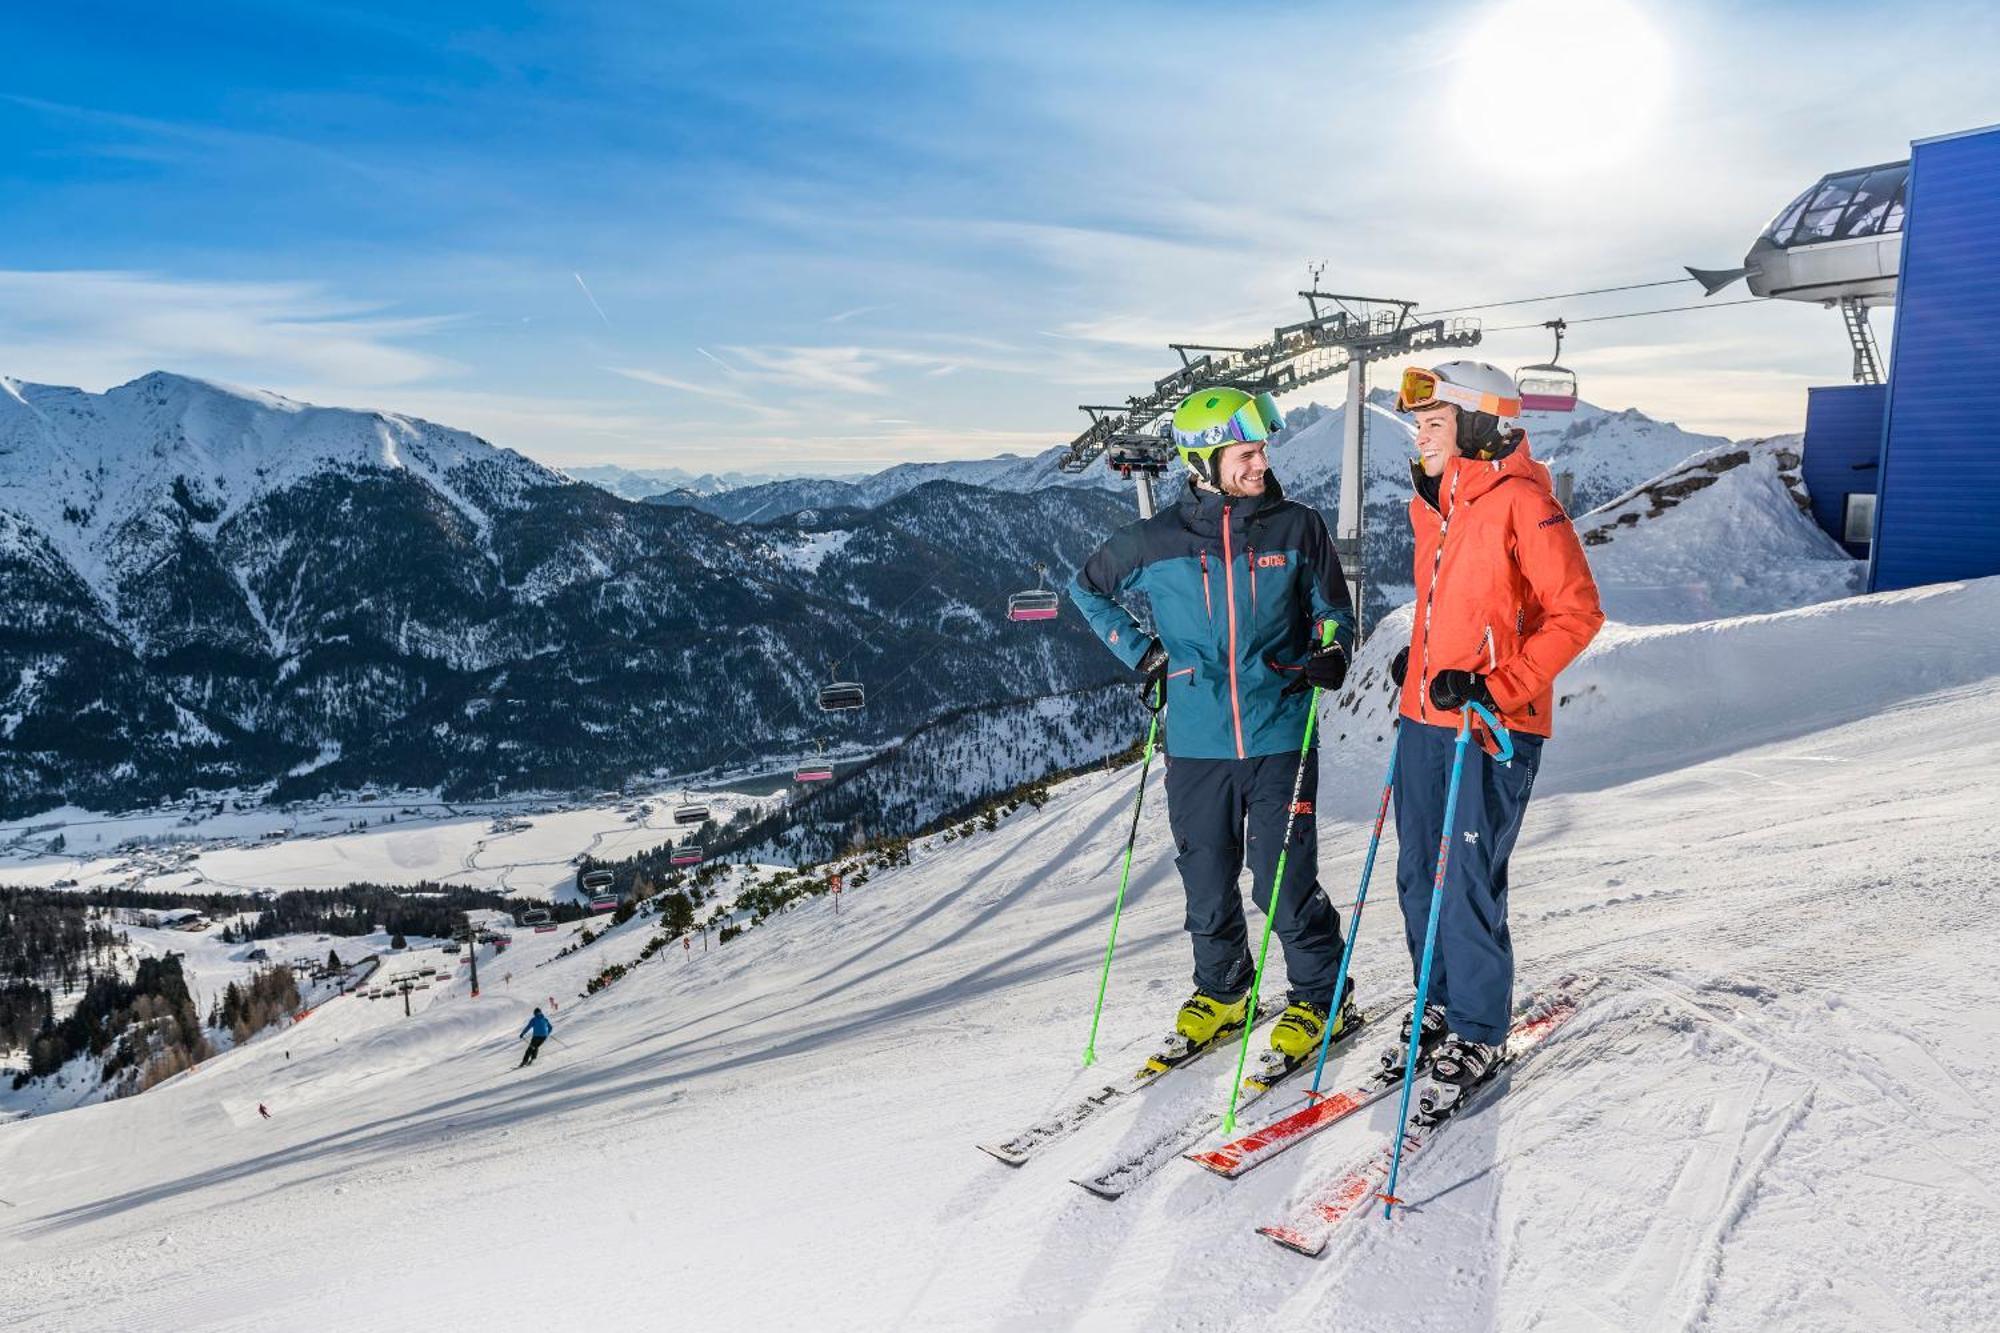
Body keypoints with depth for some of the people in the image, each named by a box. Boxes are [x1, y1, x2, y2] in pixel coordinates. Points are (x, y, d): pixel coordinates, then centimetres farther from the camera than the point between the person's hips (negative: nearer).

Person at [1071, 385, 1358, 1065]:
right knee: (1207, 882, 13)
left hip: (1279, 738, -1)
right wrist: (1140, 651, 5)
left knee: (1285, 882, 1)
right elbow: (1087, 586, 15)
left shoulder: (1298, 527, -1)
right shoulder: (1156, 541, -1)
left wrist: (1328, 654, -11)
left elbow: (1333, 611, 11)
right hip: (1195, 745, 2)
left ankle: (1320, 997, 25)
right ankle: (1221, 993, 36)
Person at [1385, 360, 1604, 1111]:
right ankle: (1440, 1005, 31)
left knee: (1469, 885, -2)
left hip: (1491, 728, -8)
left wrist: (1497, 687, -21)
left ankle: (1477, 1036, 16)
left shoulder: (1522, 502, -13)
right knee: (1418, 875, 13)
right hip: (1424, 717, 8)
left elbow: (1576, 614, -14)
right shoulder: (1435, 504, 12)